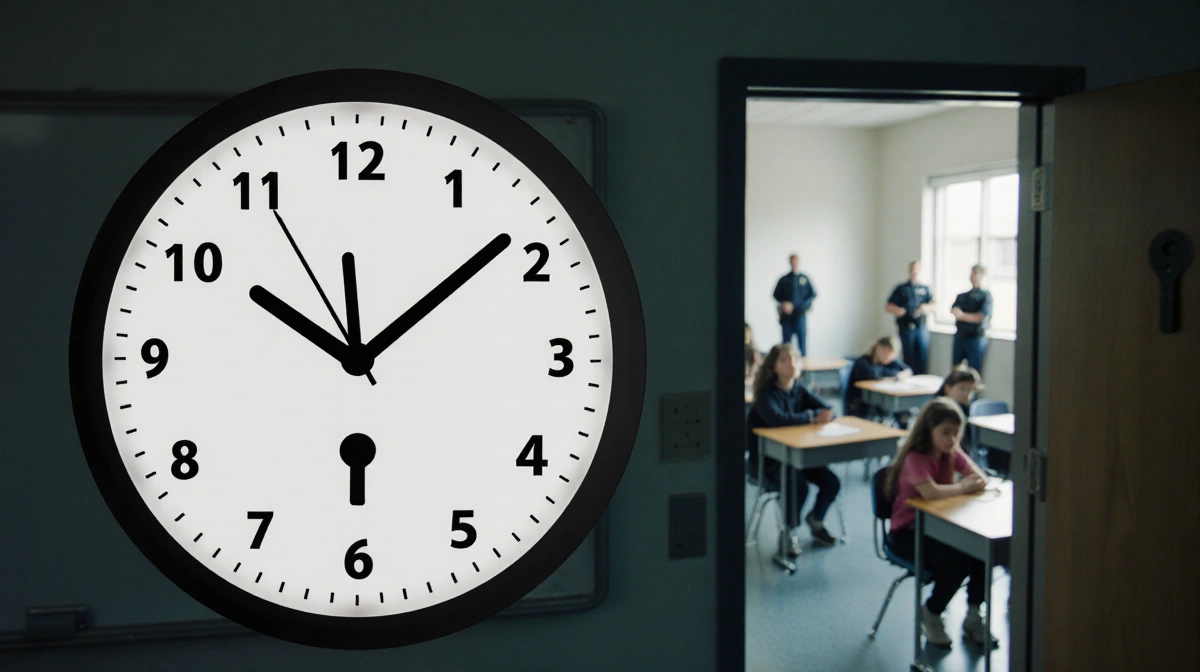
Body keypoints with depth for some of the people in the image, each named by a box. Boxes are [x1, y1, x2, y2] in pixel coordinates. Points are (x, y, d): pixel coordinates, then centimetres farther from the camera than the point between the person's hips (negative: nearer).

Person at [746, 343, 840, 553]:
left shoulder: (799, 390, 4)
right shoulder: (766, 394, -15)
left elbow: (827, 410, -3)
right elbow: (776, 419, -35)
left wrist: (825, 416, -26)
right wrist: (812, 417, -28)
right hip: (766, 460, -6)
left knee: (832, 483, -8)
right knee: (798, 486, -29)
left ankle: (815, 520, 22)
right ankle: (790, 532, -3)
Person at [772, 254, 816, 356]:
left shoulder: (805, 279, 4)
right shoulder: (784, 280, 5)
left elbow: (813, 294, 4)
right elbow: (777, 295, 7)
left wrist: (804, 305, -11)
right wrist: (783, 303, -12)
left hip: (800, 315, -1)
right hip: (787, 316, 1)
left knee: (802, 339, -3)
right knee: (786, 341, 4)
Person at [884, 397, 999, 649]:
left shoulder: (952, 453, 3)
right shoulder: (915, 458, -19)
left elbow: (980, 479, -4)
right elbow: (930, 491, -35)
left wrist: (974, 483, -26)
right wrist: (962, 487, -20)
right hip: (907, 533, -6)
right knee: (955, 560, -28)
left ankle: (973, 616, 0)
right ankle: (930, 614, 1)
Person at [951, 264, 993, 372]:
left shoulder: (985, 295, 2)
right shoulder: (962, 296, 17)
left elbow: (982, 316, -10)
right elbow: (953, 310, 1)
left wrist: (963, 316, -10)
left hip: (976, 339, -5)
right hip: (960, 337, 5)